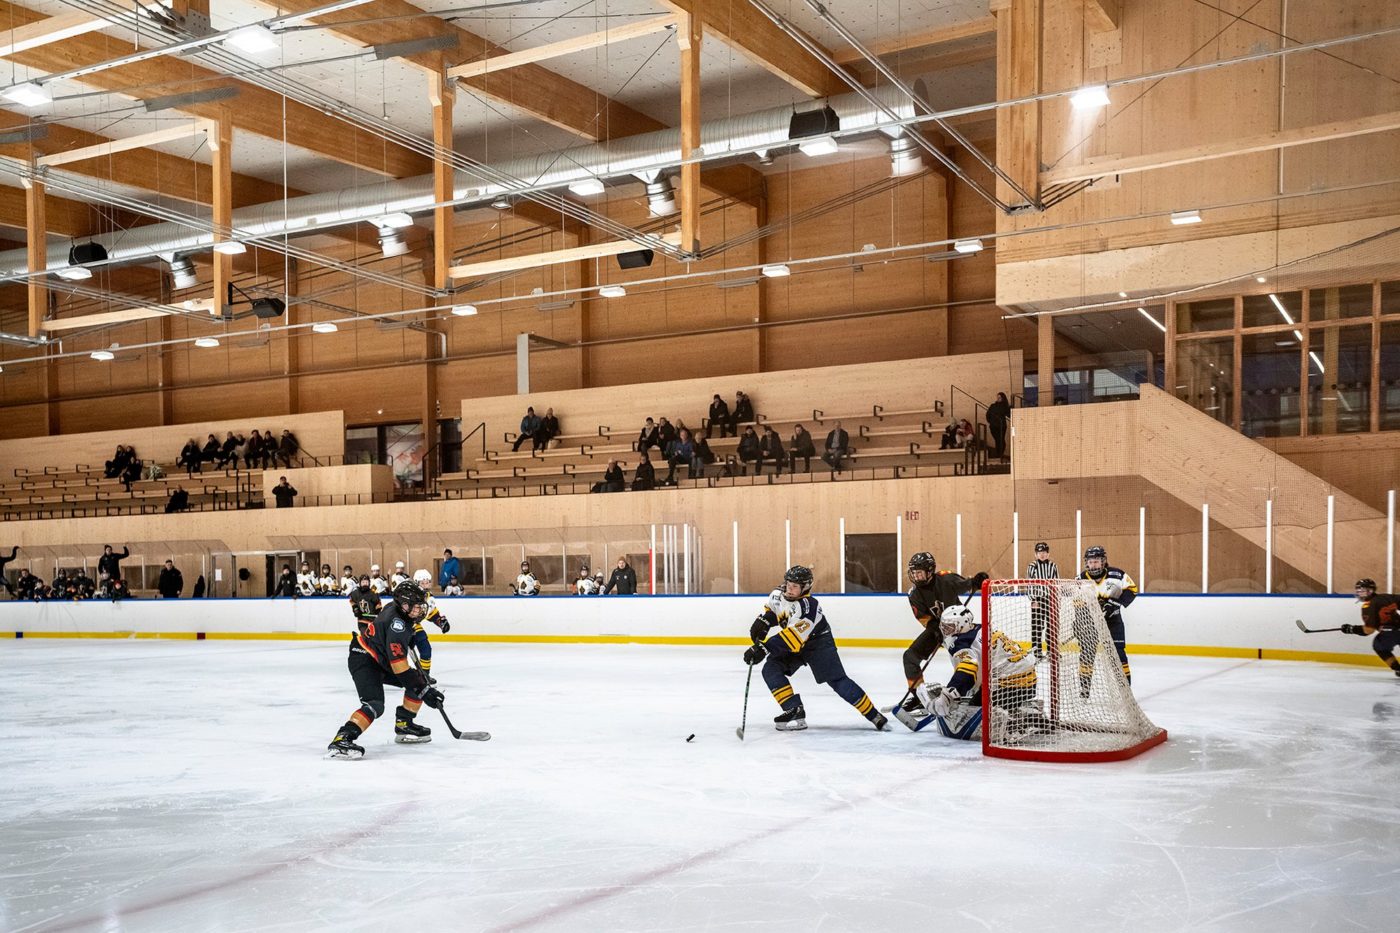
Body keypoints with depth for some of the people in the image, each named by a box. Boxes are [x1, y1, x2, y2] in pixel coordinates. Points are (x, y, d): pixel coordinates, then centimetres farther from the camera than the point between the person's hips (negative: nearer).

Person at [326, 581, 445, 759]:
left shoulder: (396, 607, -2)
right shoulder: (396, 624, -29)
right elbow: (400, 668, -32)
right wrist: (424, 690, -30)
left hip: (382, 660, 10)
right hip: (363, 660, -10)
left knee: (420, 682, 9)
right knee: (375, 705, -28)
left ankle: (404, 726, 19)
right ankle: (341, 740, -37)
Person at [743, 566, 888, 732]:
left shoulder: (807, 607, -34)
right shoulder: (779, 594, -12)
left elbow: (791, 638, -43)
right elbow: (771, 609, 11)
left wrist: (763, 648, -49)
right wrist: (762, 622, -10)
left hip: (818, 644, -7)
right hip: (793, 645, 7)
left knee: (838, 681, -13)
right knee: (770, 669, -13)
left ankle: (874, 715, -4)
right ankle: (794, 711, -13)